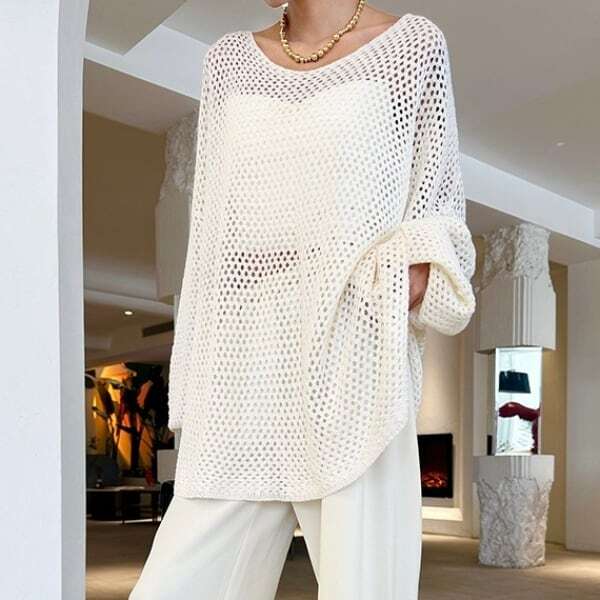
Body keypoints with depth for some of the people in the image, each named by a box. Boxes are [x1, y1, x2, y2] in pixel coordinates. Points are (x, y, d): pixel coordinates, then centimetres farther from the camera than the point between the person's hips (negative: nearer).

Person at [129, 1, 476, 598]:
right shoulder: (230, 59, 17)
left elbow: (436, 217, 9)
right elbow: (212, 231, 16)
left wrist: (411, 278, -13)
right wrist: (193, 392, 11)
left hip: (351, 371, -3)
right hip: (242, 379, 4)